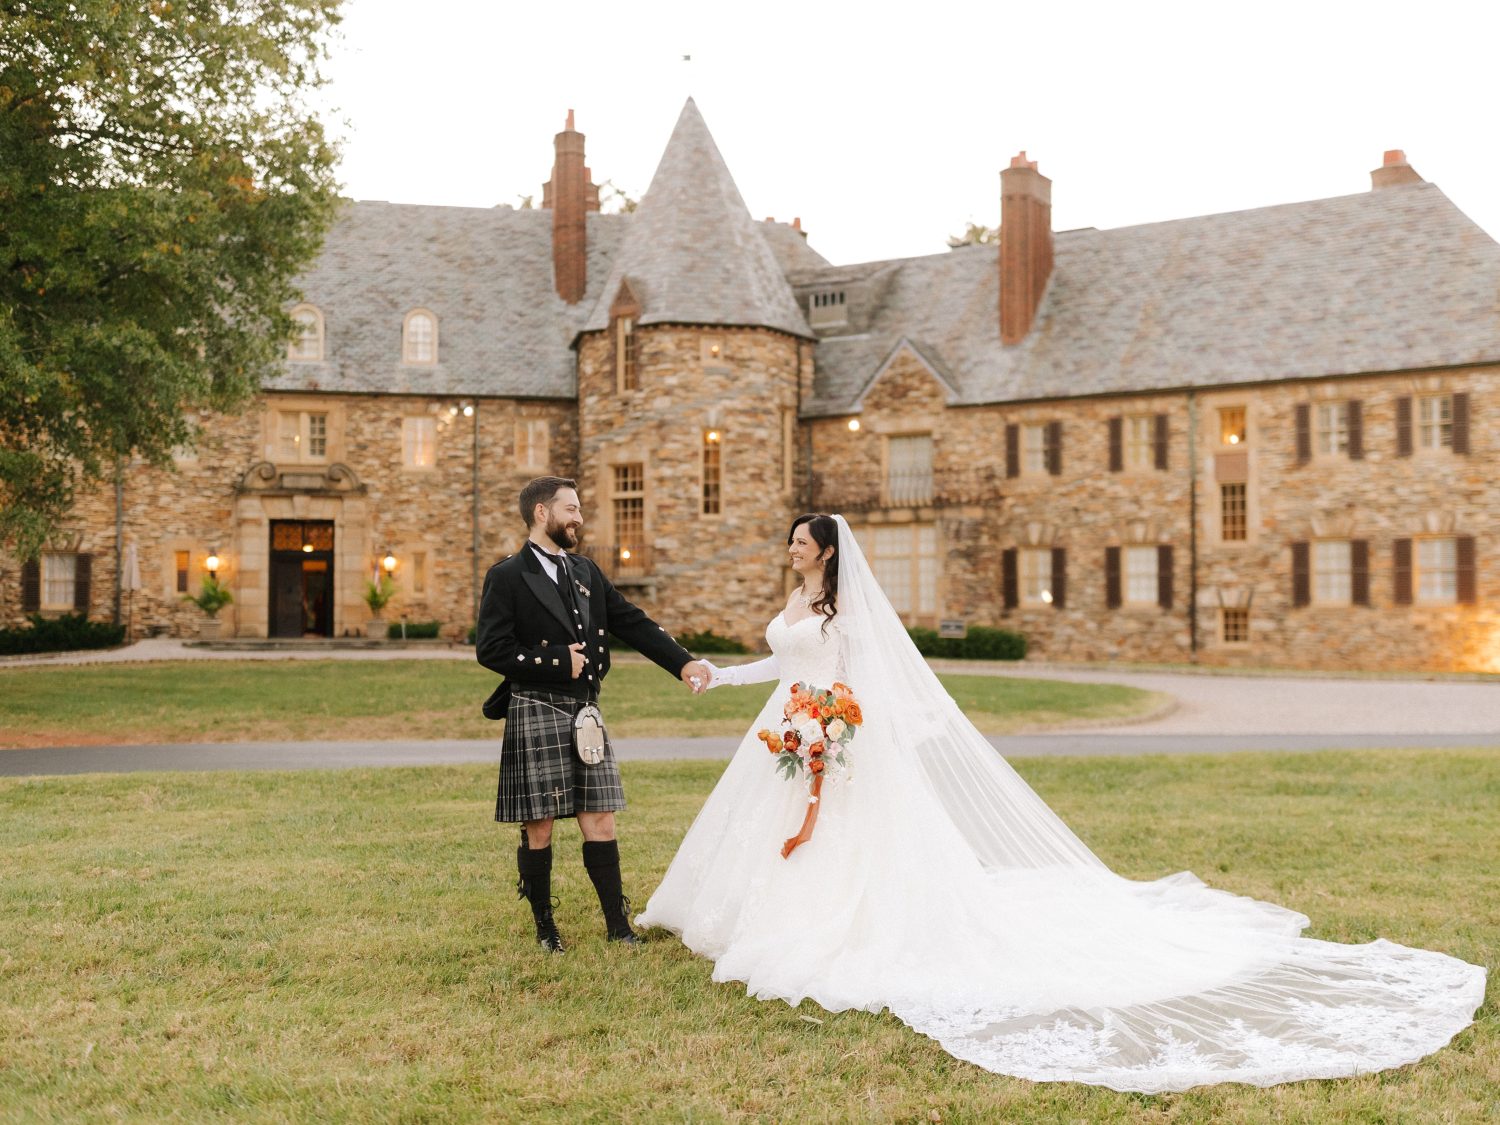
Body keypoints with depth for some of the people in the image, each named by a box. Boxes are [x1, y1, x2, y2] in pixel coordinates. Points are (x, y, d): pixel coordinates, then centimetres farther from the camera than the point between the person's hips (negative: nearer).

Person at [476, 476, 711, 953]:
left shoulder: (586, 571, 13)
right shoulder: (507, 577, -6)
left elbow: (633, 623, 10)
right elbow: (490, 649, -12)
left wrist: (683, 662, -1)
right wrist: (558, 662, -12)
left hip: (586, 713, 5)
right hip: (536, 715, -5)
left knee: (600, 821, 6)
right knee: (539, 828, 4)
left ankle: (617, 923, 14)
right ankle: (545, 927, 19)